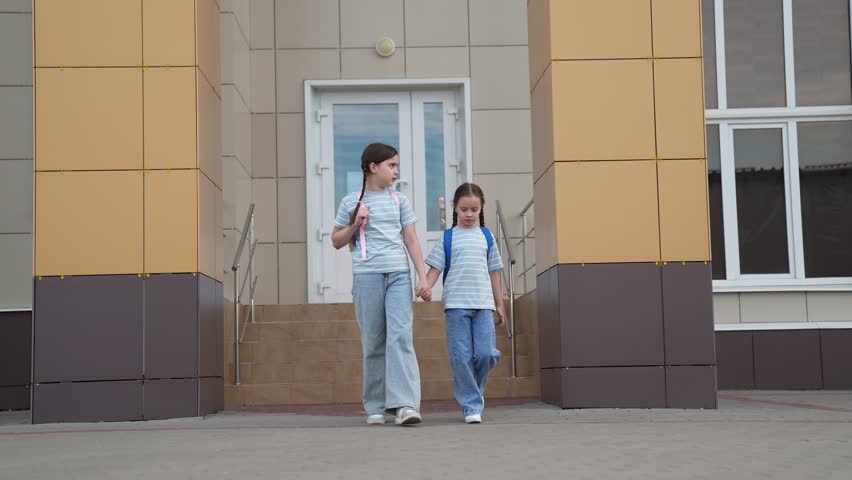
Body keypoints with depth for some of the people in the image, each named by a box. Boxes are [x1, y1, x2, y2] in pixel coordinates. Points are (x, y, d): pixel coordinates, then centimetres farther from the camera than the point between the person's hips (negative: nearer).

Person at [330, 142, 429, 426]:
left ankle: (405, 404, -18)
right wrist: (355, 224, -5)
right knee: (373, 342, 2)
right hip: (367, 275, -1)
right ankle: (375, 406, 12)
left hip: (399, 275, 1)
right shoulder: (351, 202, 7)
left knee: (400, 336, -12)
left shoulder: (399, 201, 12)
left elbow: (411, 241, 12)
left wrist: (422, 277, 4)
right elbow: (336, 242, 12)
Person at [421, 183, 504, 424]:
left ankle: (475, 390, 22)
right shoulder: (447, 238, 7)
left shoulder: (486, 236, 13)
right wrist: (427, 286, -19)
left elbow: (493, 272, 16)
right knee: (461, 357, -5)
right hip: (456, 304, -2)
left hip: (483, 304, 2)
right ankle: (471, 406, 4)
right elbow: (435, 267, 2)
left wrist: (499, 305, 15)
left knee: (486, 353, -7)